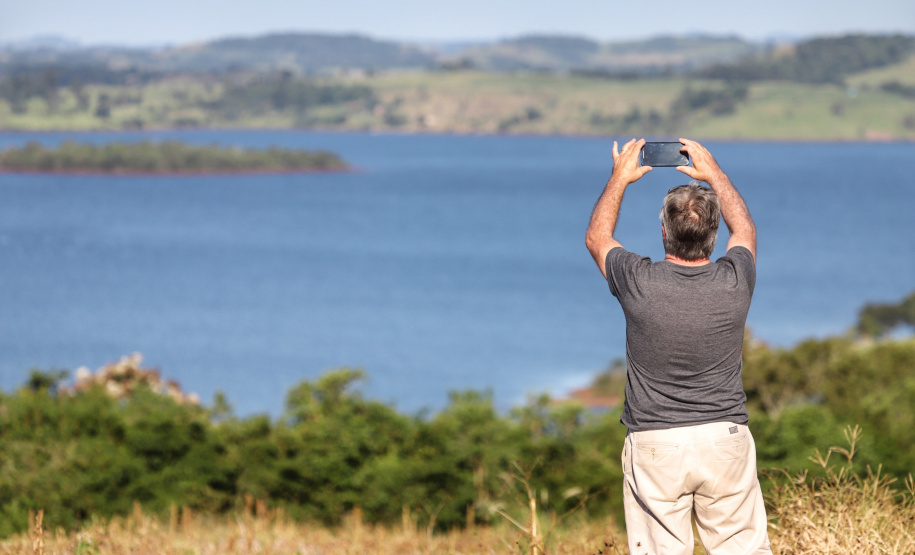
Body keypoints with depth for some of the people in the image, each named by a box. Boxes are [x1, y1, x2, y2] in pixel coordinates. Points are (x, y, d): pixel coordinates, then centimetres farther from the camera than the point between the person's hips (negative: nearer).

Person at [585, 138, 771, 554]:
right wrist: (713, 173, 27)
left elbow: (597, 238, 11)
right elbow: (744, 228, 18)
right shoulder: (733, 282, -7)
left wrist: (620, 178, 21)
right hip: (726, 439, 2)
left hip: (655, 445, -1)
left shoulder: (640, 283, -12)